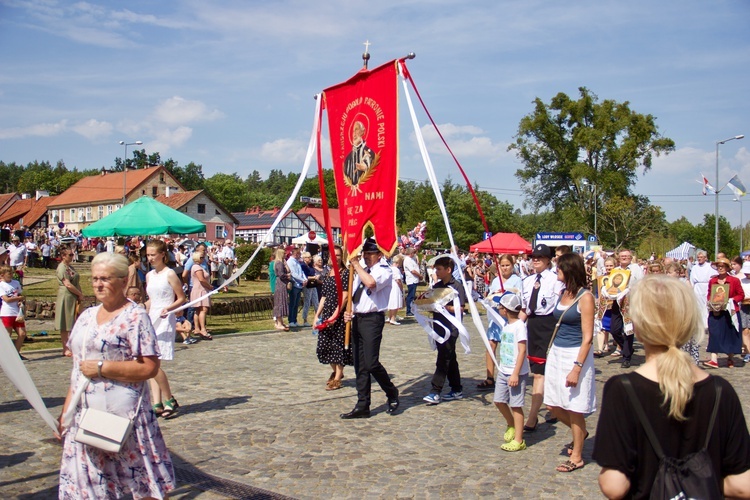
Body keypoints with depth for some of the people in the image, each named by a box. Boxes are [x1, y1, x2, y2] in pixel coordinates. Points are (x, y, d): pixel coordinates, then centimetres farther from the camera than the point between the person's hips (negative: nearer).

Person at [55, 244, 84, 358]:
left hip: (74, 298, 9)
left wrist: (80, 295, 6)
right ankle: (66, 349, 4)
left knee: (73, 324, 10)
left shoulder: (70, 266, 16)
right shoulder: (62, 267, -11)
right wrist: (80, 294, -11)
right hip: (66, 297, -9)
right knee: (65, 326, -1)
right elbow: (68, 285, -18)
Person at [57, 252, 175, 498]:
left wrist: (101, 367, -17)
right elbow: (78, 367, 18)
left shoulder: (135, 316, -9)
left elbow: (150, 367, -16)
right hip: (84, 415, 7)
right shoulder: (87, 316, 13)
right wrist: (66, 411, 15)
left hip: (123, 416, -7)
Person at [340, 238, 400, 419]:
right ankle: (362, 406, 16)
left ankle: (392, 394, 14)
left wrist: (356, 265, -19)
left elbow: (371, 283, -28)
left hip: (372, 319, -8)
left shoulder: (383, 271, -7)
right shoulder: (361, 271, 17)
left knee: (371, 363, -11)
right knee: (360, 365, 9)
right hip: (357, 319, 8)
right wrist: (349, 312, 3)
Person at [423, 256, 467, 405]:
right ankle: (457, 390, 22)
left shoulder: (457, 287, -9)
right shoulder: (436, 286, 11)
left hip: (451, 327, -7)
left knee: (443, 359, -8)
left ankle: (435, 392, -8)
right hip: (438, 326, 7)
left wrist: (444, 306, -21)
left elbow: (460, 308, -13)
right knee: (449, 359, 13)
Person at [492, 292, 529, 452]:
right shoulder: (506, 326, 9)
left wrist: (515, 374, -21)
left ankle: (518, 440, 9)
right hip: (503, 371, 8)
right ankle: (511, 426, 37)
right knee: (499, 400, 13)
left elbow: (522, 351, -19)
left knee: (516, 405, -1)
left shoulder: (519, 325, -16)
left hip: (516, 373, -8)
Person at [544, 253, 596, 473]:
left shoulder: (585, 297, -14)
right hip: (557, 353, 8)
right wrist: (551, 352, 16)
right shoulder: (564, 293, 8)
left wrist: (577, 368, -20)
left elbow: (587, 338, -16)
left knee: (574, 408, 3)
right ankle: (579, 432, 38)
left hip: (576, 355, -8)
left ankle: (577, 457, 19)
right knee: (553, 405, 12)